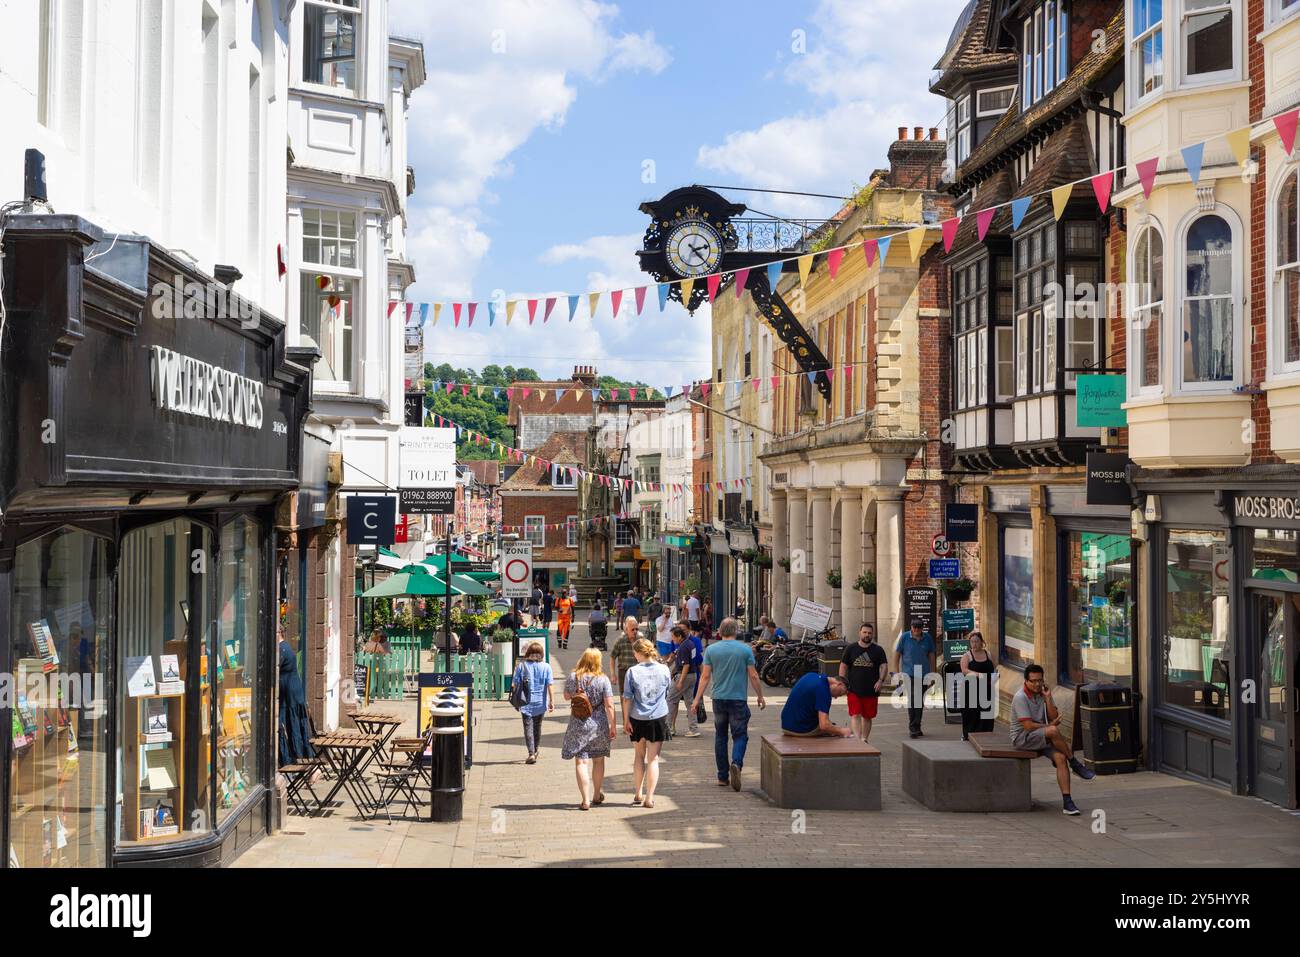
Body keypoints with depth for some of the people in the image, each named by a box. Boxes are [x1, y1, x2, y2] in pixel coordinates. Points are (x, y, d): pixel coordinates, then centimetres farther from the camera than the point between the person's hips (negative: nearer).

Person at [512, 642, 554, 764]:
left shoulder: (522, 666, -6)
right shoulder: (546, 667, -6)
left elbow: (516, 684, -3)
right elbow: (549, 685, -6)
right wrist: (551, 701, 0)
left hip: (526, 702, -2)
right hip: (540, 702, 2)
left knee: (528, 727, -1)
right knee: (537, 726, 20)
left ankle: (531, 753, -12)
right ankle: (536, 749, 37)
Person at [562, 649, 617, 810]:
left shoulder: (572, 677, -7)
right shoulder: (602, 680, -10)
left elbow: (566, 696, 8)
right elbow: (609, 705, -10)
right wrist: (613, 726, -3)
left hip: (578, 724, -1)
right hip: (598, 724, 1)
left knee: (581, 762, 1)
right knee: (598, 760, 18)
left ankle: (586, 800, -7)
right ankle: (597, 796, 32)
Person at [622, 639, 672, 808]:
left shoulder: (632, 672, -9)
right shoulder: (663, 670, -4)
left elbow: (627, 698, -9)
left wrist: (626, 720, -2)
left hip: (637, 718, 0)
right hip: (659, 718, 0)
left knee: (639, 755, 18)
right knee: (653, 759, 3)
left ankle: (638, 795, 23)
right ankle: (649, 798, -2)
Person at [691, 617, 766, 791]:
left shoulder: (711, 649, 1)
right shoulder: (745, 649, -3)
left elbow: (705, 676, -1)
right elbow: (753, 676, -1)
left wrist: (697, 699, 4)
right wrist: (760, 697, 11)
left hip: (719, 699, 2)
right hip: (739, 699, -2)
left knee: (720, 736, 12)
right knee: (740, 735, 4)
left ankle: (722, 777, 14)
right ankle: (736, 763, -24)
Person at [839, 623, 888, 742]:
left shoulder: (878, 650, 7)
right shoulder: (851, 649, 7)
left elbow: (884, 666, 2)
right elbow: (843, 666, 8)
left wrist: (881, 680, -14)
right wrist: (842, 682, -2)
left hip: (871, 691, 1)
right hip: (853, 690, -1)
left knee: (867, 717, 9)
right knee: (855, 715, -13)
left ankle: (864, 740, 21)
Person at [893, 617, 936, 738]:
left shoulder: (927, 638, 5)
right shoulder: (905, 637, -1)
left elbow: (931, 655, 13)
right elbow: (897, 654, 3)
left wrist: (932, 672, 11)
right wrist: (897, 672, -1)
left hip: (923, 674, 3)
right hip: (909, 674, -3)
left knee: (920, 701, 8)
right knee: (912, 700, -9)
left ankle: (916, 727, 19)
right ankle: (912, 728, -8)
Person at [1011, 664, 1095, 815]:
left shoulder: (1043, 694, 8)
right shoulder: (1020, 697, -14)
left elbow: (1054, 718, -1)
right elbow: (1028, 726, -20)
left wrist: (1048, 698, -10)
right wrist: (1050, 726, -8)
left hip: (1042, 738, 7)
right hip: (1022, 738, -7)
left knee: (1060, 757, -21)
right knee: (1053, 731, -33)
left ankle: (1067, 802, -23)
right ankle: (1076, 765, -14)